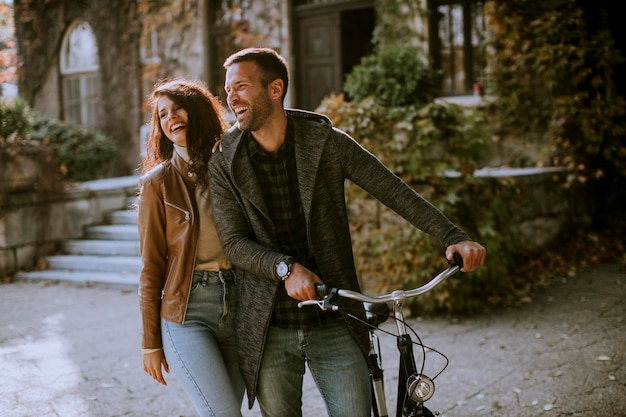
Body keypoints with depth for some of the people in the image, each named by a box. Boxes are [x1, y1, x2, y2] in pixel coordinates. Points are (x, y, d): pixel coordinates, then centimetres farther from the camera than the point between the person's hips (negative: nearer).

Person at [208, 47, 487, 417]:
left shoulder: (326, 141, -3)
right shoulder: (224, 165, 0)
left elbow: (394, 191, -5)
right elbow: (234, 242, -7)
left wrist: (453, 237, -14)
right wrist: (287, 269, -25)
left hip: (334, 326, -1)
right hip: (269, 330, 1)